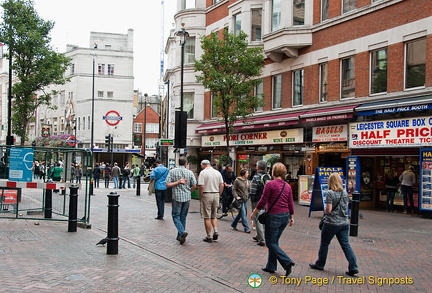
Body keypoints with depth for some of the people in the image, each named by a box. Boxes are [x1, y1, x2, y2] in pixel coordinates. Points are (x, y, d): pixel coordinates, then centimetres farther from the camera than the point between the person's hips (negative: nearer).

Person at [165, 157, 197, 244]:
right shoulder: (190, 172, 0)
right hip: (187, 197, 2)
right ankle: (180, 236, 18)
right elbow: (194, 186, 1)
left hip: (177, 197, -2)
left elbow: (167, 184, -10)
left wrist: (177, 182, -7)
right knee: (183, 217, 13)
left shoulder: (172, 171, -4)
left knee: (176, 216, 6)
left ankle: (182, 232, -16)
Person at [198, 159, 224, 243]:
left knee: (207, 217, 3)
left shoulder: (203, 172, -9)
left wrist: (200, 197, -5)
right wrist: (218, 195, 14)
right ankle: (215, 231, 3)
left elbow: (201, 186, -15)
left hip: (206, 195, -5)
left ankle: (209, 236, 6)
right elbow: (222, 185, 6)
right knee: (214, 216, 19)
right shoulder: (218, 172, 7)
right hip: (216, 195, 5)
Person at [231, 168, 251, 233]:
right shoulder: (237, 180, -8)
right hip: (240, 199, -7)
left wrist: (249, 185, -4)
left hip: (245, 199, 7)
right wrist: (236, 196, -18)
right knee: (243, 214, -8)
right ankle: (246, 228, -6)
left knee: (240, 213, 14)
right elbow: (234, 189, -6)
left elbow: (249, 190, 14)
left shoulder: (247, 181, 10)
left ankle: (233, 224, 30)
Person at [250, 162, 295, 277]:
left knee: (271, 243, 1)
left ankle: (287, 263, -12)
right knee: (274, 241, 17)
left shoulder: (270, 184, -12)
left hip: (274, 216, -7)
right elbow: (291, 203, 9)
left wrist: (254, 213, 1)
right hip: (285, 216, 7)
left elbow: (263, 201, -10)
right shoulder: (287, 186, 7)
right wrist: (292, 218, 19)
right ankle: (271, 266, 23)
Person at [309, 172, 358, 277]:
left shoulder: (330, 193, -14)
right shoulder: (345, 193, 5)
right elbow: (346, 206, 15)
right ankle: (353, 267, -4)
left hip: (331, 224, -5)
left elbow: (328, 210, -17)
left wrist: (325, 211, 3)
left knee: (324, 244, 11)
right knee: (345, 245, 5)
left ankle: (320, 264, 23)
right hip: (344, 223, 5)